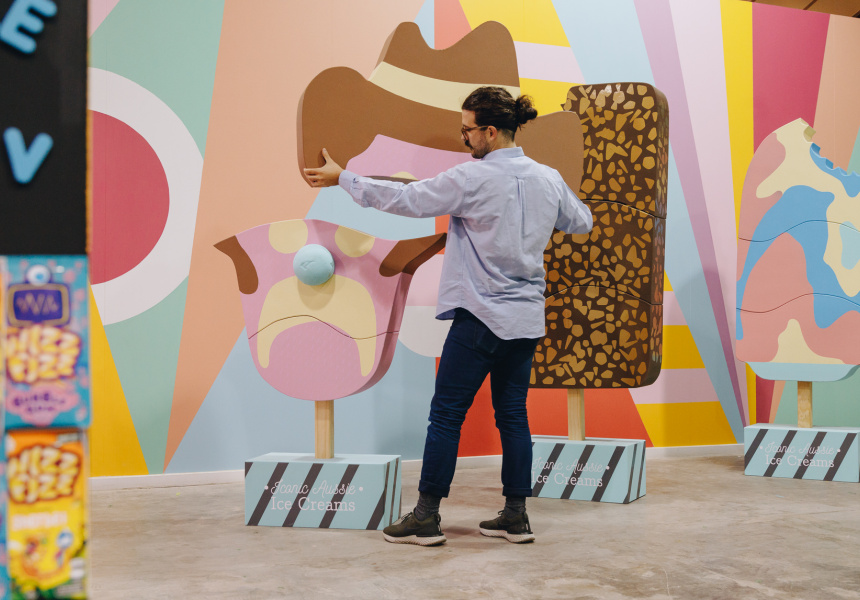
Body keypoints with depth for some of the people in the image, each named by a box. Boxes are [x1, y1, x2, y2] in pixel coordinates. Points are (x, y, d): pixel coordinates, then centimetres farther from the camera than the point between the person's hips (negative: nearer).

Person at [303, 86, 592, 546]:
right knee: (512, 414, 12)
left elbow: (407, 199, -10)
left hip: (481, 317, -6)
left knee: (446, 414, 2)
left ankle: (426, 517, 6)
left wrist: (341, 178, -1)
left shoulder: (474, 178, -13)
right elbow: (581, 223, 22)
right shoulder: (548, 179, 6)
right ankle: (516, 516, 15)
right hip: (527, 318, 7)